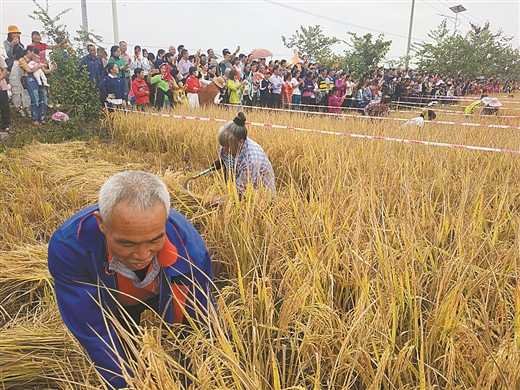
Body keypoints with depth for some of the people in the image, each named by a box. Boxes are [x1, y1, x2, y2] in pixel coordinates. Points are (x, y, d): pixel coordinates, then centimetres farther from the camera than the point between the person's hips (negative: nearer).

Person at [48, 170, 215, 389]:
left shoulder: (189, 248, -39)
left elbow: (202, 326, -25)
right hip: (109, 302, 1)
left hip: (168, 296, 0)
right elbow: (93, 333, -31)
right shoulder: (69, 246, -40)